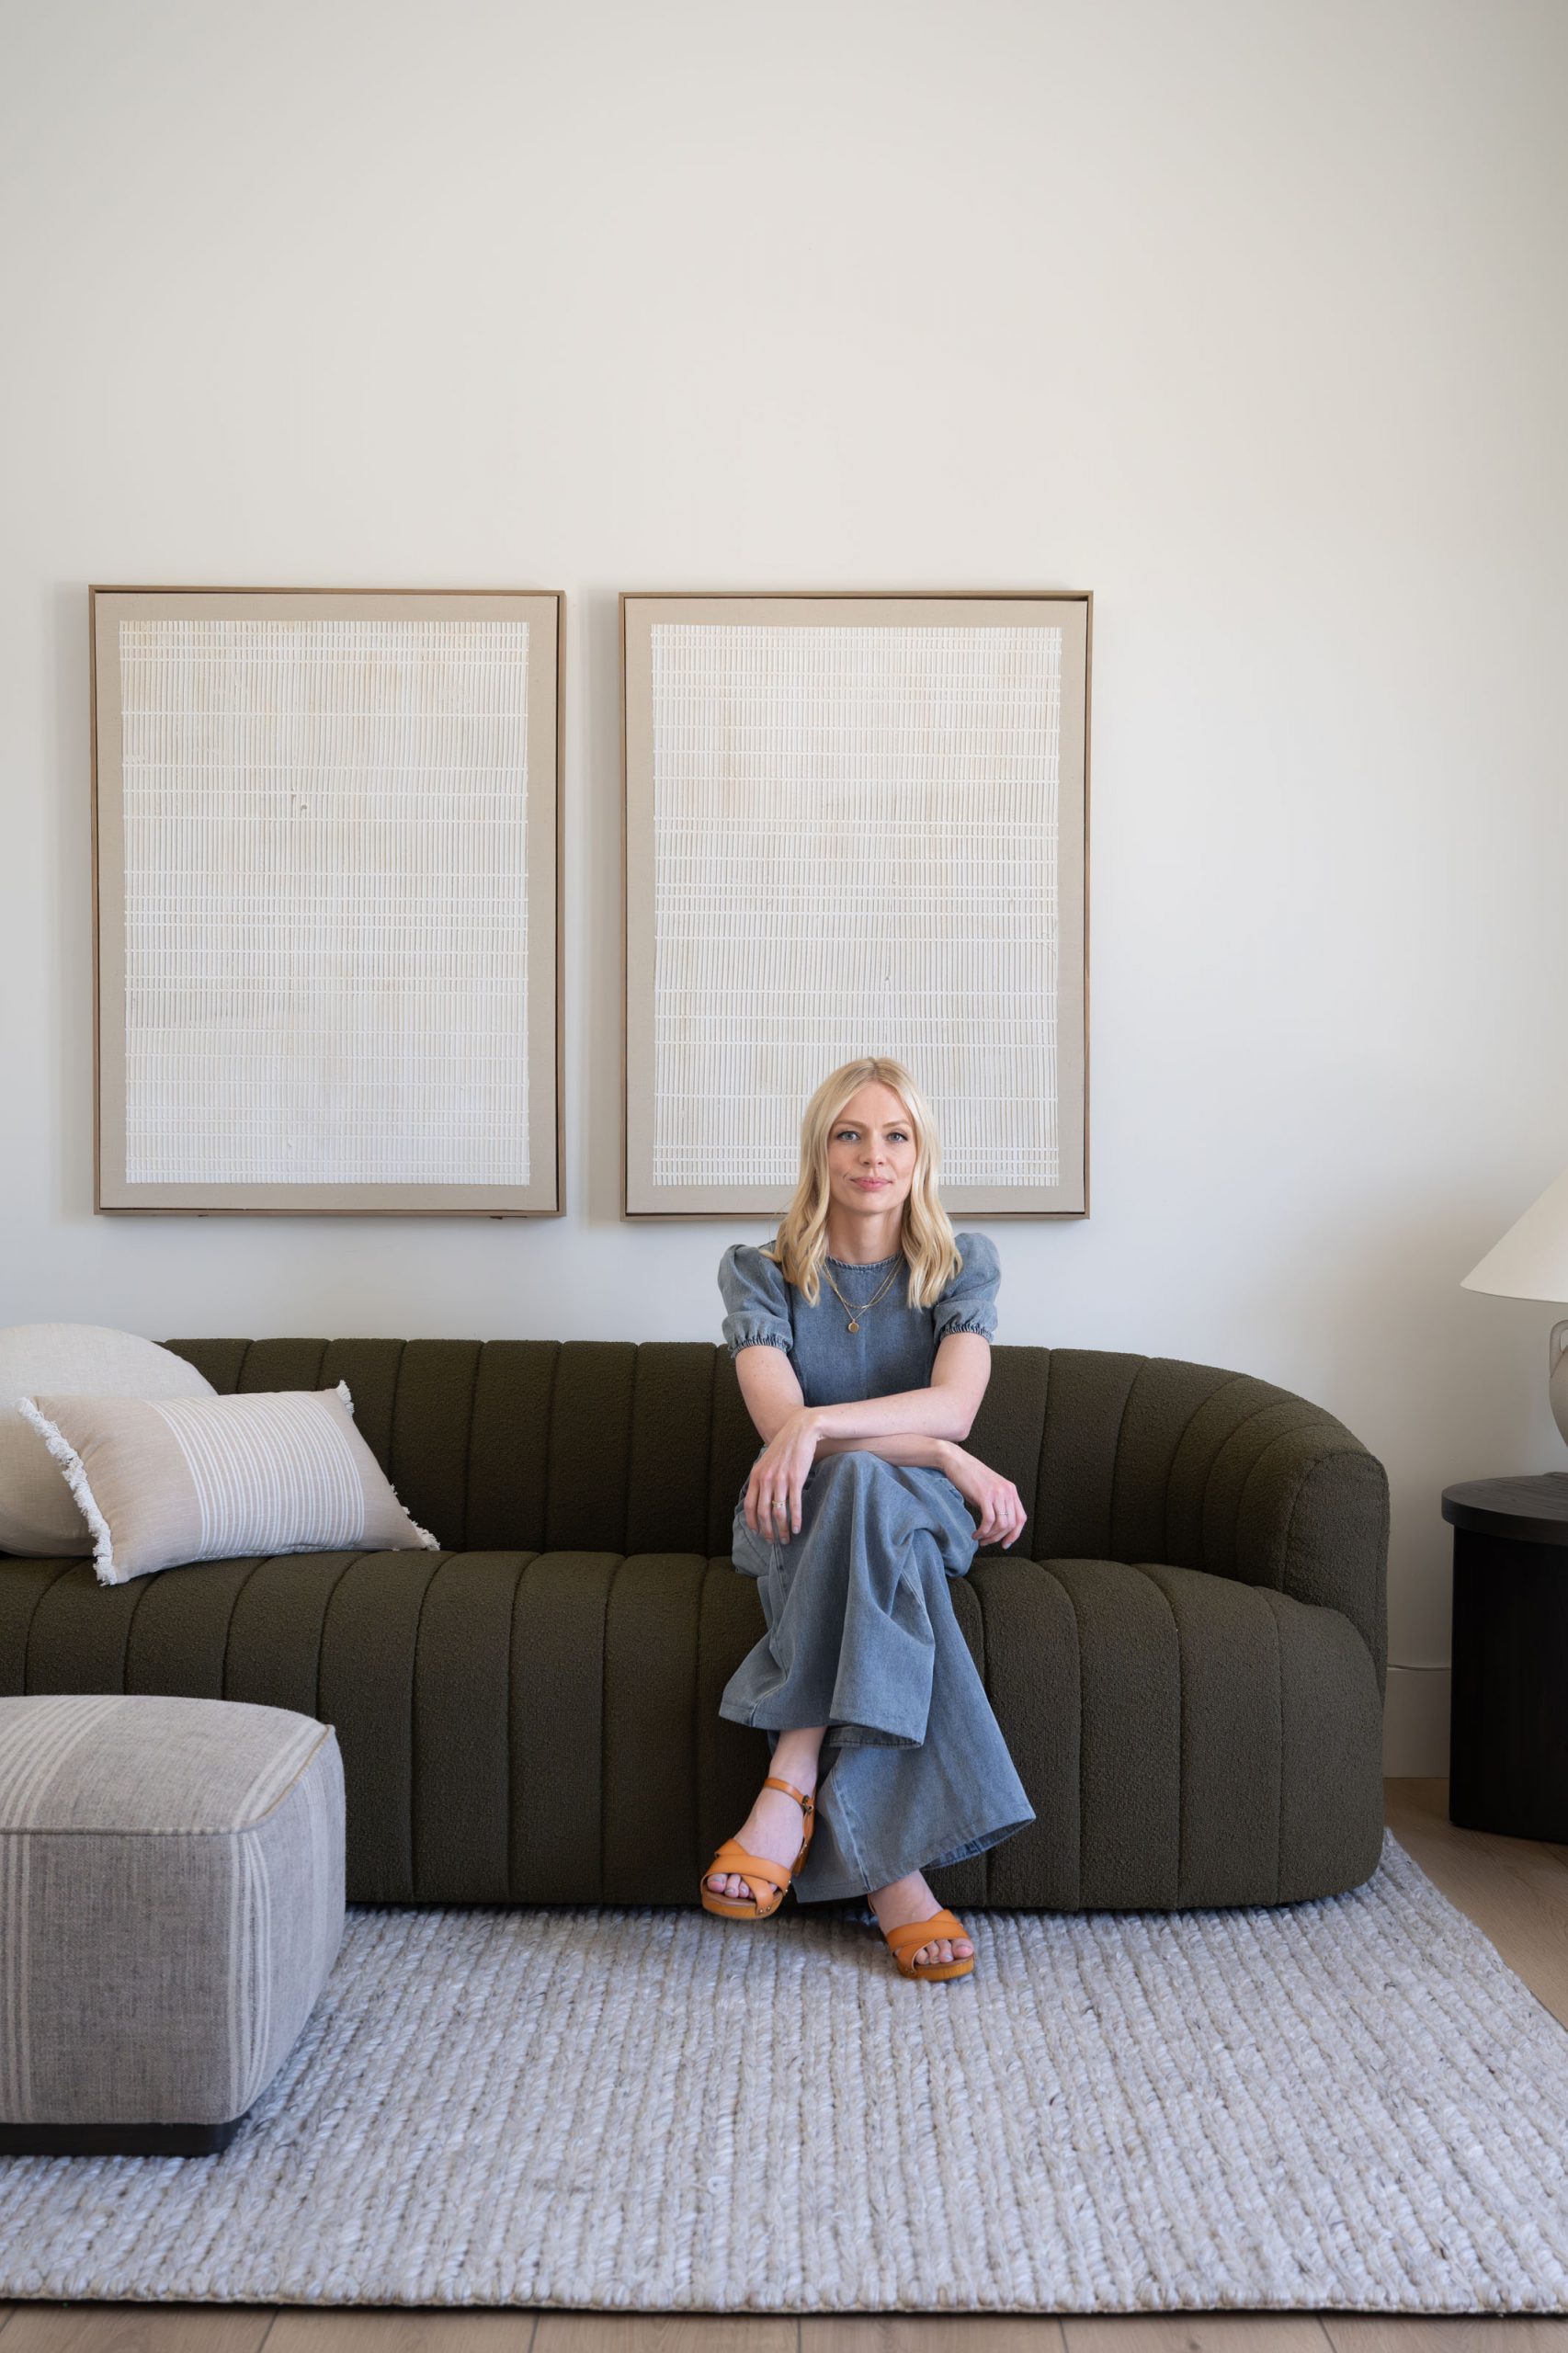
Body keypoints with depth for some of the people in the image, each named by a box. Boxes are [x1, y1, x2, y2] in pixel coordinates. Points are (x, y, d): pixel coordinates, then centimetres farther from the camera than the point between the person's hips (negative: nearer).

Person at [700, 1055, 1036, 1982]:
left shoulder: (963, 1264, 3)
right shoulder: (759, 1271, 1)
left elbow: (953, 1404, -15)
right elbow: (780, 1421, -13)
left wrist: (818, 1425, -30)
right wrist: (952, 1461, -19)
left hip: (923, 1519, 1)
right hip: (794, 1526, 0)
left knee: (863, 1487, -36)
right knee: (869, 1486, -37)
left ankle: (795, 1784, -37)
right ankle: (885, 1868, -43)